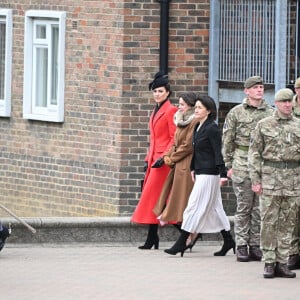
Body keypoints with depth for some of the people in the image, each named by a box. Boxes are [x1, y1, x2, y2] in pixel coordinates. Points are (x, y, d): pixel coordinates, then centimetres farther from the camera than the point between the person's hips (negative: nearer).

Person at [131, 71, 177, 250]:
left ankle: (152, 238, -10)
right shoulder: (156, 112, 18)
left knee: (153, 195, -11)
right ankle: (153, 238, 6)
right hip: (154, 158, 9)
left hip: (163, 159, -9)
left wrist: (164, 157, -20)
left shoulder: (171, 111, -8)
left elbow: (174, 139, -12)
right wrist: (148, 159, 19)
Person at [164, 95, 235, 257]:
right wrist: (193, 169, 21)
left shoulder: (212, 129, -14)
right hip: (201, 172, 9)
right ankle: (228, 241, 19)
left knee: (194, 207, -6)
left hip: (208, 173, -9)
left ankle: (181, 243, -3)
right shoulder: (198, 127, 12)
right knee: (214, 208, 13)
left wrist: (223, 174, -23)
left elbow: (218, 152, -18)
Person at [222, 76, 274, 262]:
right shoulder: (236, 112, 4)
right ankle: (242, 246, 3)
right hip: (242, 163, -2)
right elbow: (227, 140, 5)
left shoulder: (271, 113, 9)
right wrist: (228, 165, 1)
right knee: (244, 206, -1)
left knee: (259, 207, 3)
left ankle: (256, 246, 9)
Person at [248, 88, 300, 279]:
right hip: (270, 176, -2)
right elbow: (255, 153, 4)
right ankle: (269, 262, 2)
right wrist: (255, 180, -3)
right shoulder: (264, 125, 5)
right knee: (269, 222, -3)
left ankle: (282, 262, 8)